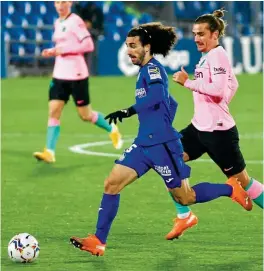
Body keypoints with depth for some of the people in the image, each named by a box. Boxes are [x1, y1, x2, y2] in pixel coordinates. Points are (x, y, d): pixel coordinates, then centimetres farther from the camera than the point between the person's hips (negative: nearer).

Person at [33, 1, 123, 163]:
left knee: (85, 115, 3)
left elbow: (89, 45, -17)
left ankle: (112, 130, 30)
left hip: (76, 75, -7)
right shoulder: (58, 23, 13)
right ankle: (49, 152, -12)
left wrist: (64, 49, -19)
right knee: (53, 112, -7)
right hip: (60, 75, 7)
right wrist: (52, 52, 6)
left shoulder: (75, 21, -11)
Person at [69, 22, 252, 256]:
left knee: (185, 198, 2)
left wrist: (129, 112, -35)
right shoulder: (147, 71, 16)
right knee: (112, 184, -3)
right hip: (144, 143, 9)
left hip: (162, 144, -9)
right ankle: (98, 242, -3)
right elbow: (171, 104, 26)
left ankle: (231, 189, 24)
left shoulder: (152, 68, -11)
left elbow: (156, 96, -31)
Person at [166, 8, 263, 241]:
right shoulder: (207, 56, 13)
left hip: (218, 131, -10)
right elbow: (233, 84, 25)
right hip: (200, 126, 10)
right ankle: (184, 216, 7)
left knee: (241, 181, -1)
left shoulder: (217, 54, -15)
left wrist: (188, 82, -23)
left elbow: (218, 90, -28)